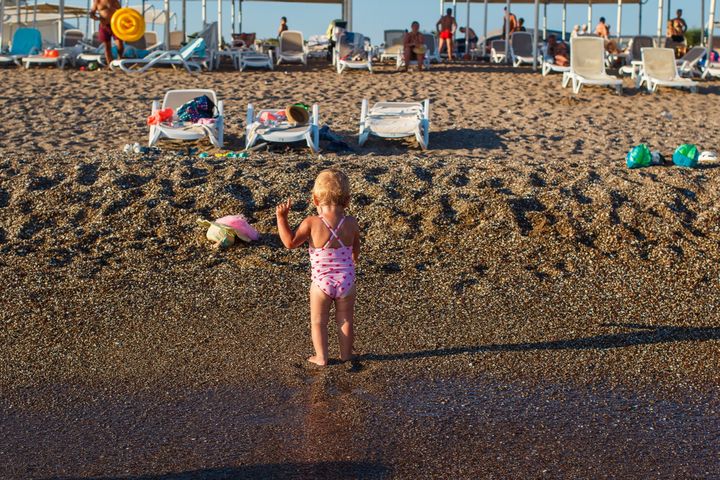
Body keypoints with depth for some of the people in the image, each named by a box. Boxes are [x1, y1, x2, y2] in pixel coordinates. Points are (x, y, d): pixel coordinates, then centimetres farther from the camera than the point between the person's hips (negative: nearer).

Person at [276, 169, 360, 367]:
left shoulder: (312, 223, -17)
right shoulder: (351, 224, -9)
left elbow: (290, 242, -12)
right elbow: (356, 251, 6)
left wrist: (281, 217, -8)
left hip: (321, 282, -2)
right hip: (347, 281, 2)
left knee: (318, 321, 16)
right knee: (345, 320, 19)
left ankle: (321, 357, 22)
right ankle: (346, 355, 30)